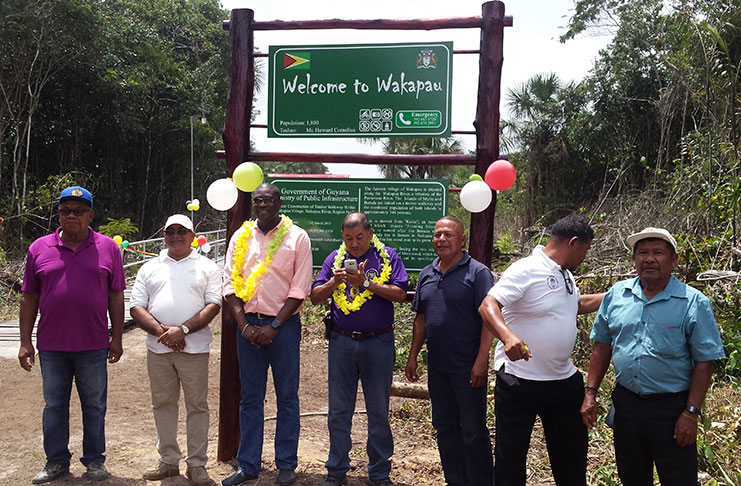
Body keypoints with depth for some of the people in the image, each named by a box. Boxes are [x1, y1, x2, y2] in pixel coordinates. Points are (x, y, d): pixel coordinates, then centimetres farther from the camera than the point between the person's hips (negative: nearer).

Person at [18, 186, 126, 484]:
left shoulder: (108, 248, 1)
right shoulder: (39, 249, 4)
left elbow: (116, 296, 2)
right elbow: (29, 298, 6)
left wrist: (117, 338, 0)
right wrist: (25, 341, 3)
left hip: (93, 346, -1)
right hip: (51, 345, 2)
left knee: (94, 405, 9)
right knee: (54, 406, 13)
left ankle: (94, 460, 23)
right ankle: (57, 461, 27)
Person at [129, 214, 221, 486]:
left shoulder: (207, 267, 8)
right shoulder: (149, 268, 14)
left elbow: (213, 305, -2)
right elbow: (136, 307, 6)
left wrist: (183, 330, -15)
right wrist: (161, 331, -10)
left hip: (194, 348, -2)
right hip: (157, 348, 3)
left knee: (197, 405, 1)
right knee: (163, 404, 10)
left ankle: (196, 464, 12)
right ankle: (169, 461, 23)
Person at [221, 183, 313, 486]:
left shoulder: (297, 237, -1)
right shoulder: (241, 237, 8)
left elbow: (300, 289, -5)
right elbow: (230, 284, 6)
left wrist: (273, 326, -11)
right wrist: (244, 324, -6)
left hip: (284, 324, -3)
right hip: (248, 324, 3)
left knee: (287, 397, 5)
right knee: (250, 398, 9)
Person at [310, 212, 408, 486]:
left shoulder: (387, 256, 0)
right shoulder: (334, 259, 8)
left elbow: (400, 294, -9)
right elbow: (316, 297, 4)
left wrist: (366, 282, -17)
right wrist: (335, 281, -14)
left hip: (378, 343, -2)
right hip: (341, 342, 2)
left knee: (378, 411, 8)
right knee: (338, 411, 9)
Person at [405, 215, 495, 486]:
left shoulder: (477, 272, -8)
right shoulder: (426, 275, 10)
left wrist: (481, 361, -20)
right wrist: (412, 356, 13)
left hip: (467, 368, -6)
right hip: (437, 367, 6)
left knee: (473, 430, 3)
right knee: (445, 427, 15)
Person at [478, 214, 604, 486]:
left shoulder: (565, 275, 11)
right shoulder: (525, 270, -18)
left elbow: (579, 304, 30)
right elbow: (487, 306, -28)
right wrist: (507, 336, -45)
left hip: (564, 380, 9)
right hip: (519, 380, -8)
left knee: (572, 452, 20)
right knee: (511, 454, 5)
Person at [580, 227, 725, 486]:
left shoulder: (694, 303, -9)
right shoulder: (616, 295, 1)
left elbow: (703, 363, -9)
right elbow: (602, 346, 7)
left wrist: (691, 413, -12)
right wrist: (590, 394, 3)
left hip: (672, 407, -3)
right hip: (625, 403, 4)